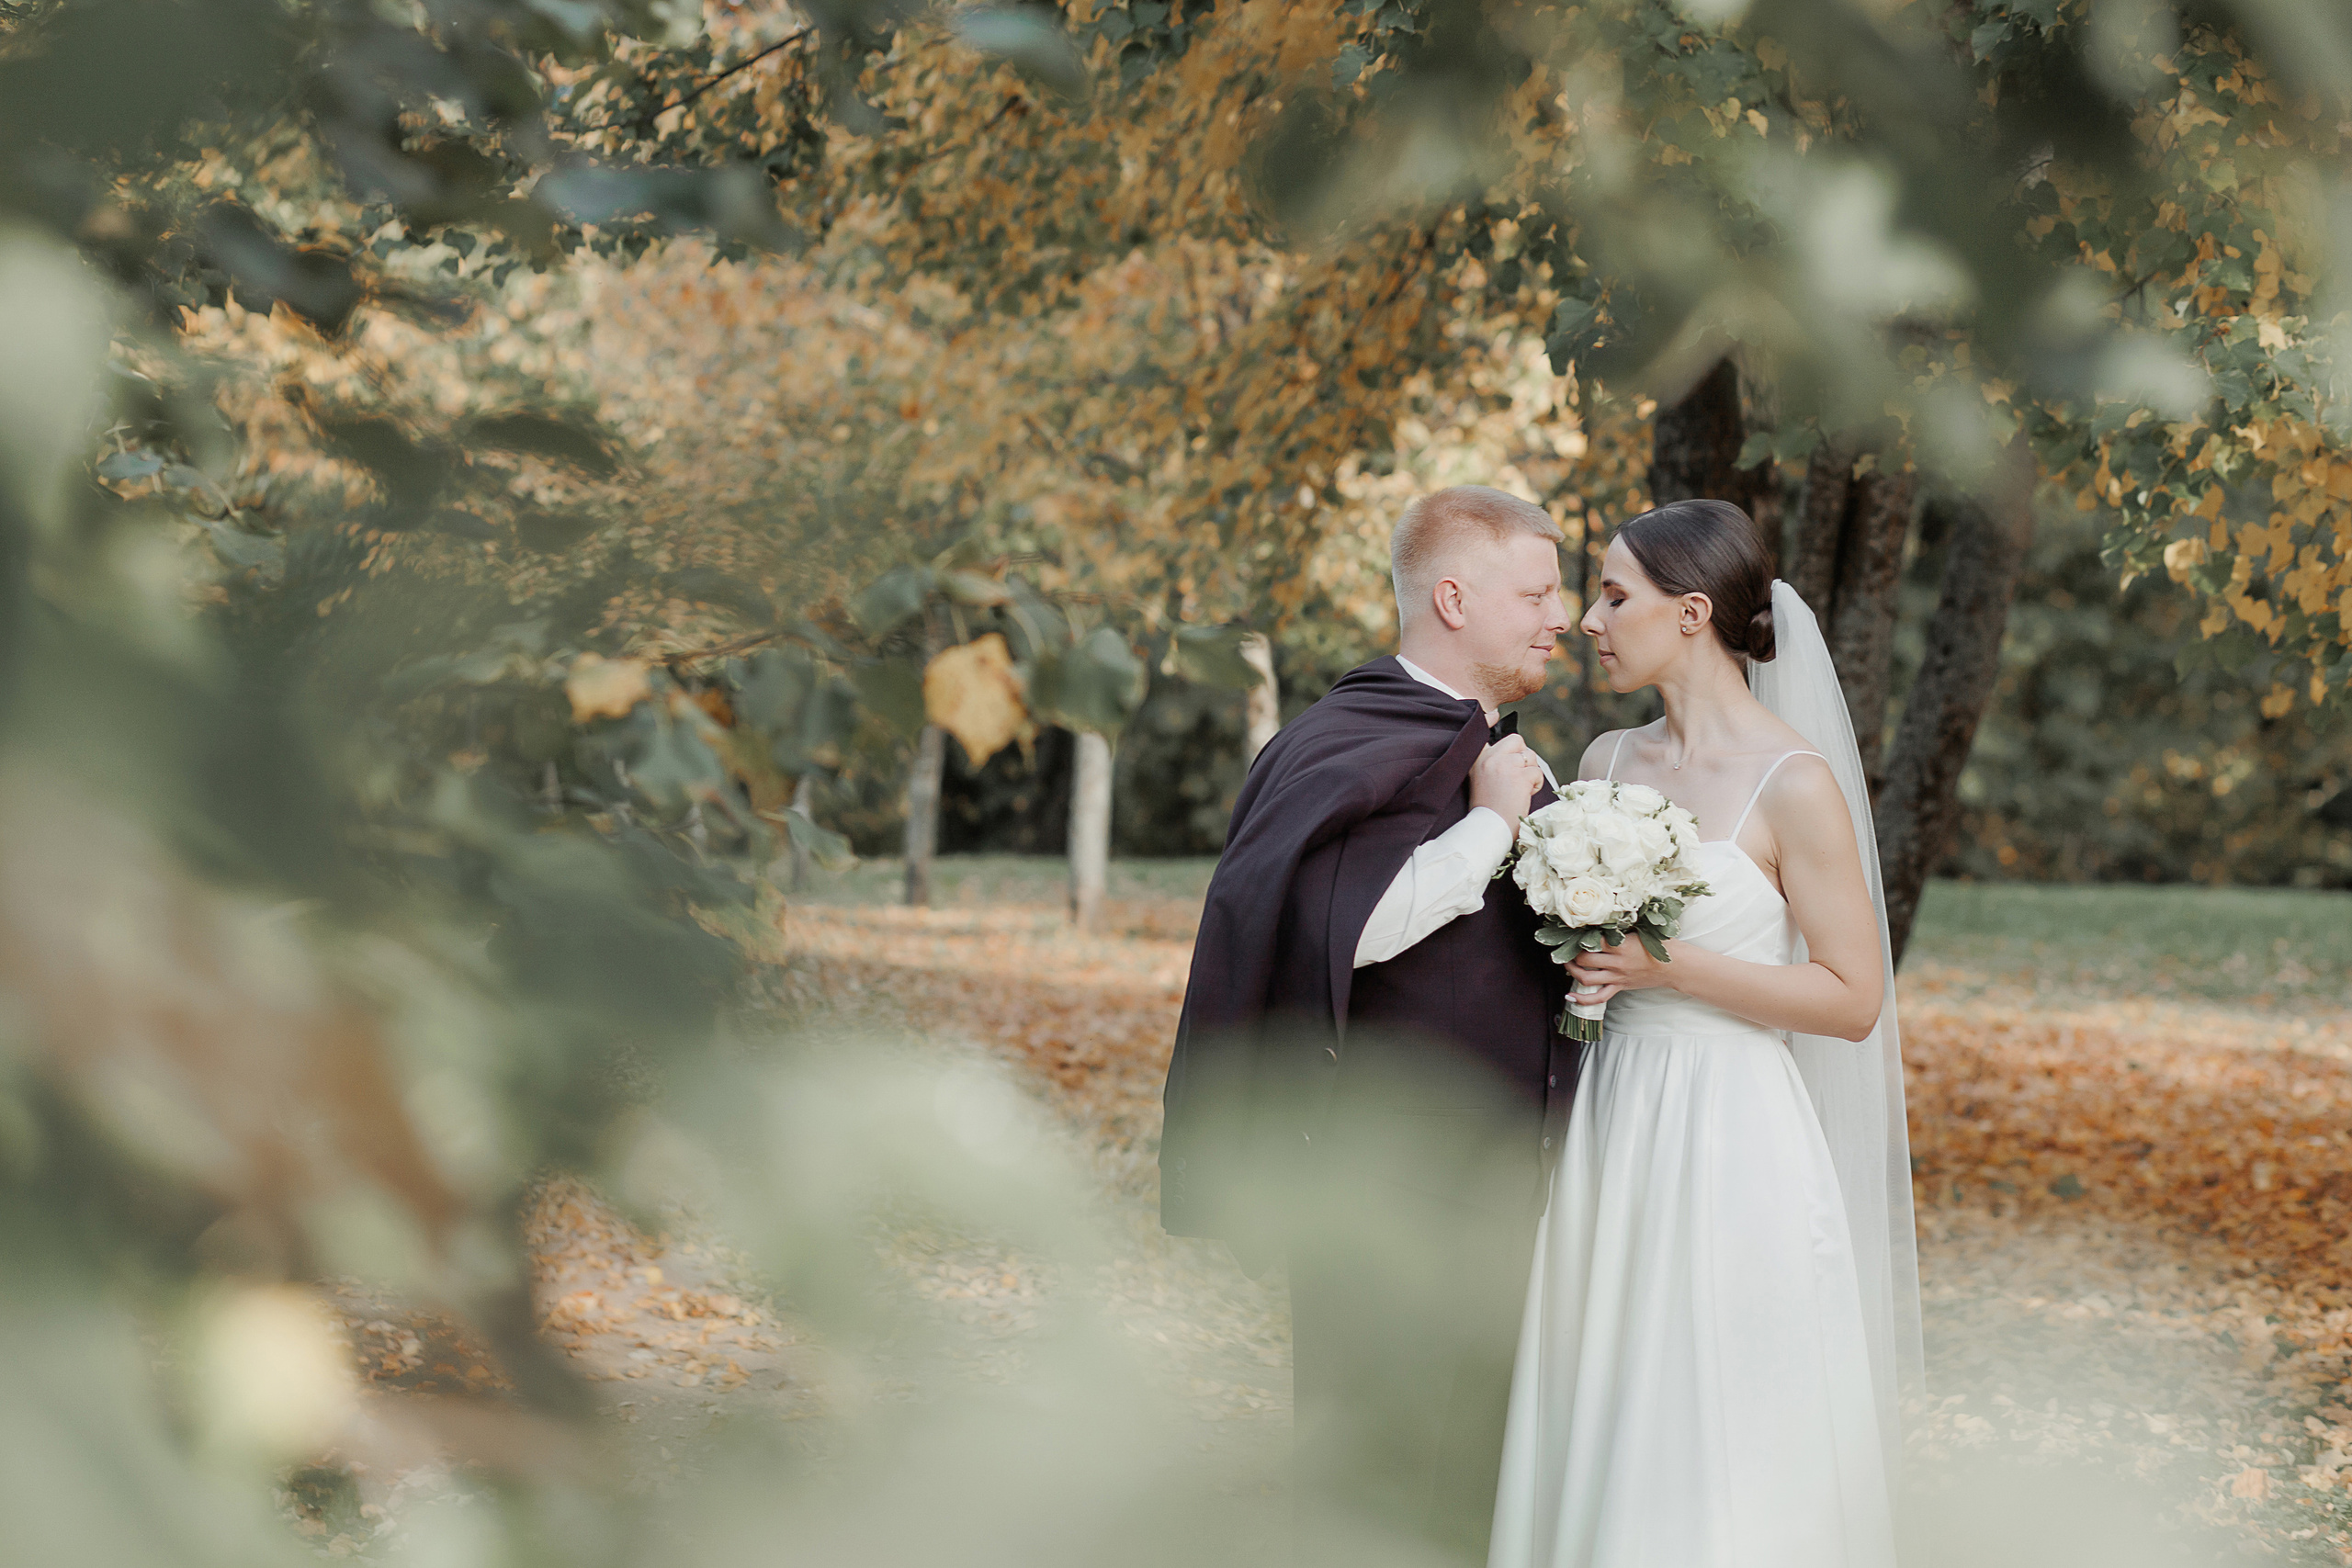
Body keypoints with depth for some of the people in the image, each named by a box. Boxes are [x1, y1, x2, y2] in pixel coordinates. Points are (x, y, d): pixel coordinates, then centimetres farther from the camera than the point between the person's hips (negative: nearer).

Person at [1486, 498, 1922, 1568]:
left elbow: (1853, 998, -11)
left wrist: (1671, 966, -17)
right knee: (1601, 1453, 10)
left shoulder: (1793, 783, -10)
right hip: (1609, 1133, 6)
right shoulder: (1610, 762, 9)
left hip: (1731, 1151, -6)